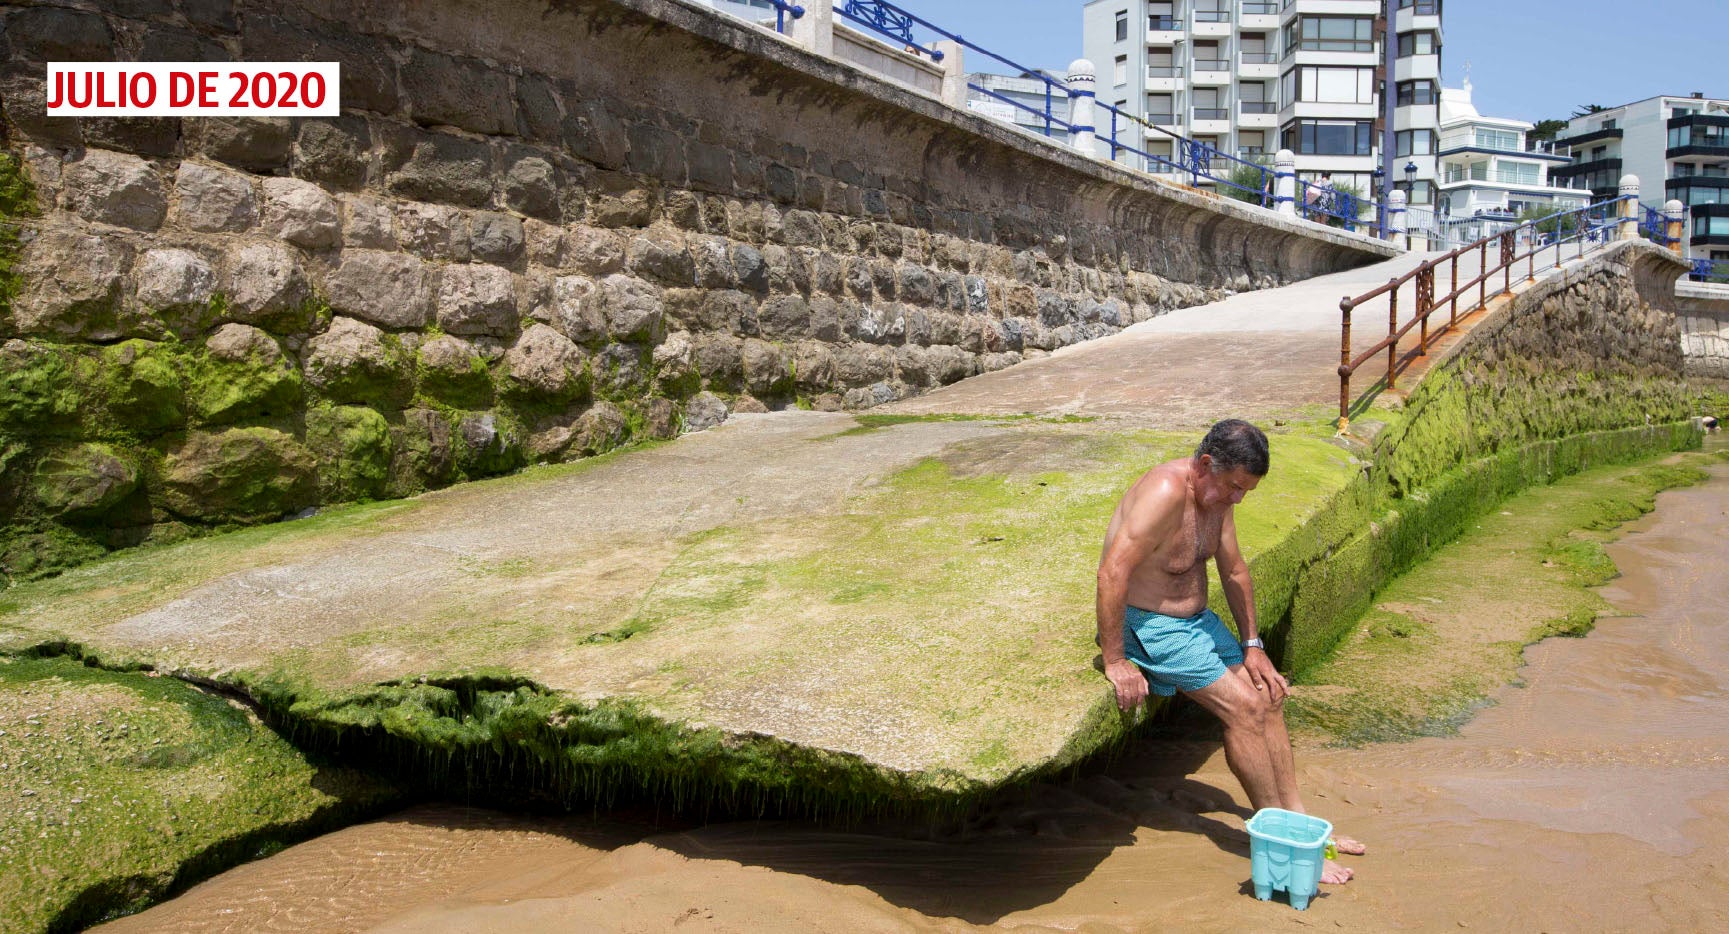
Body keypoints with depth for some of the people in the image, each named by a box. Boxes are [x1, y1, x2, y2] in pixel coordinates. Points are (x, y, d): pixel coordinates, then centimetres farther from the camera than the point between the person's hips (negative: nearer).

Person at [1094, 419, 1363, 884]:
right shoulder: (1166, 492, -27)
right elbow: (1111, 574, -33)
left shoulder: (1218, 495, 3)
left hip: (1196, 619, 10)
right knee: (1244, 707, -14)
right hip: (1148, 624, -10)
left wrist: (1252, 645, 12)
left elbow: (1234, 571, 15)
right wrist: (1114, 662, -29)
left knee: (1267, 698, 6)